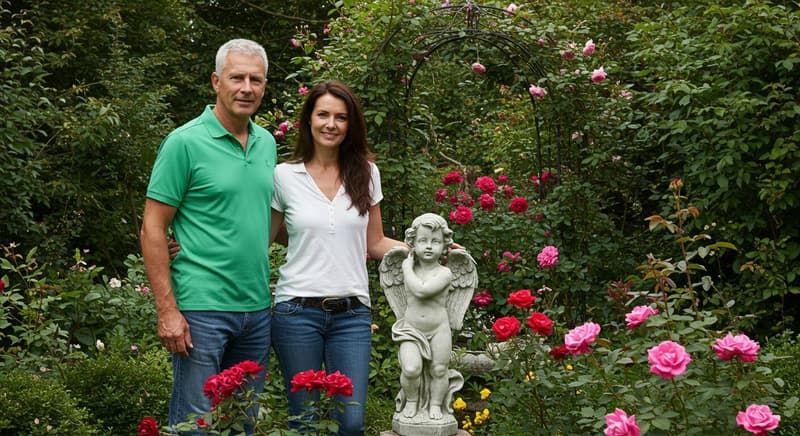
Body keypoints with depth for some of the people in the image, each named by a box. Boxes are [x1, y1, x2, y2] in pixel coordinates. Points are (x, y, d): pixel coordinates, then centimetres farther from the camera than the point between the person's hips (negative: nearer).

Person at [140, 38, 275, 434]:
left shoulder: (267, 144, 10)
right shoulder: (185, 142, -9)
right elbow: (152, 229, -10)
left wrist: (265, 295, 11)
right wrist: (167, 311, -15)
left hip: (257, 310, 7)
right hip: (202, 309, -6)